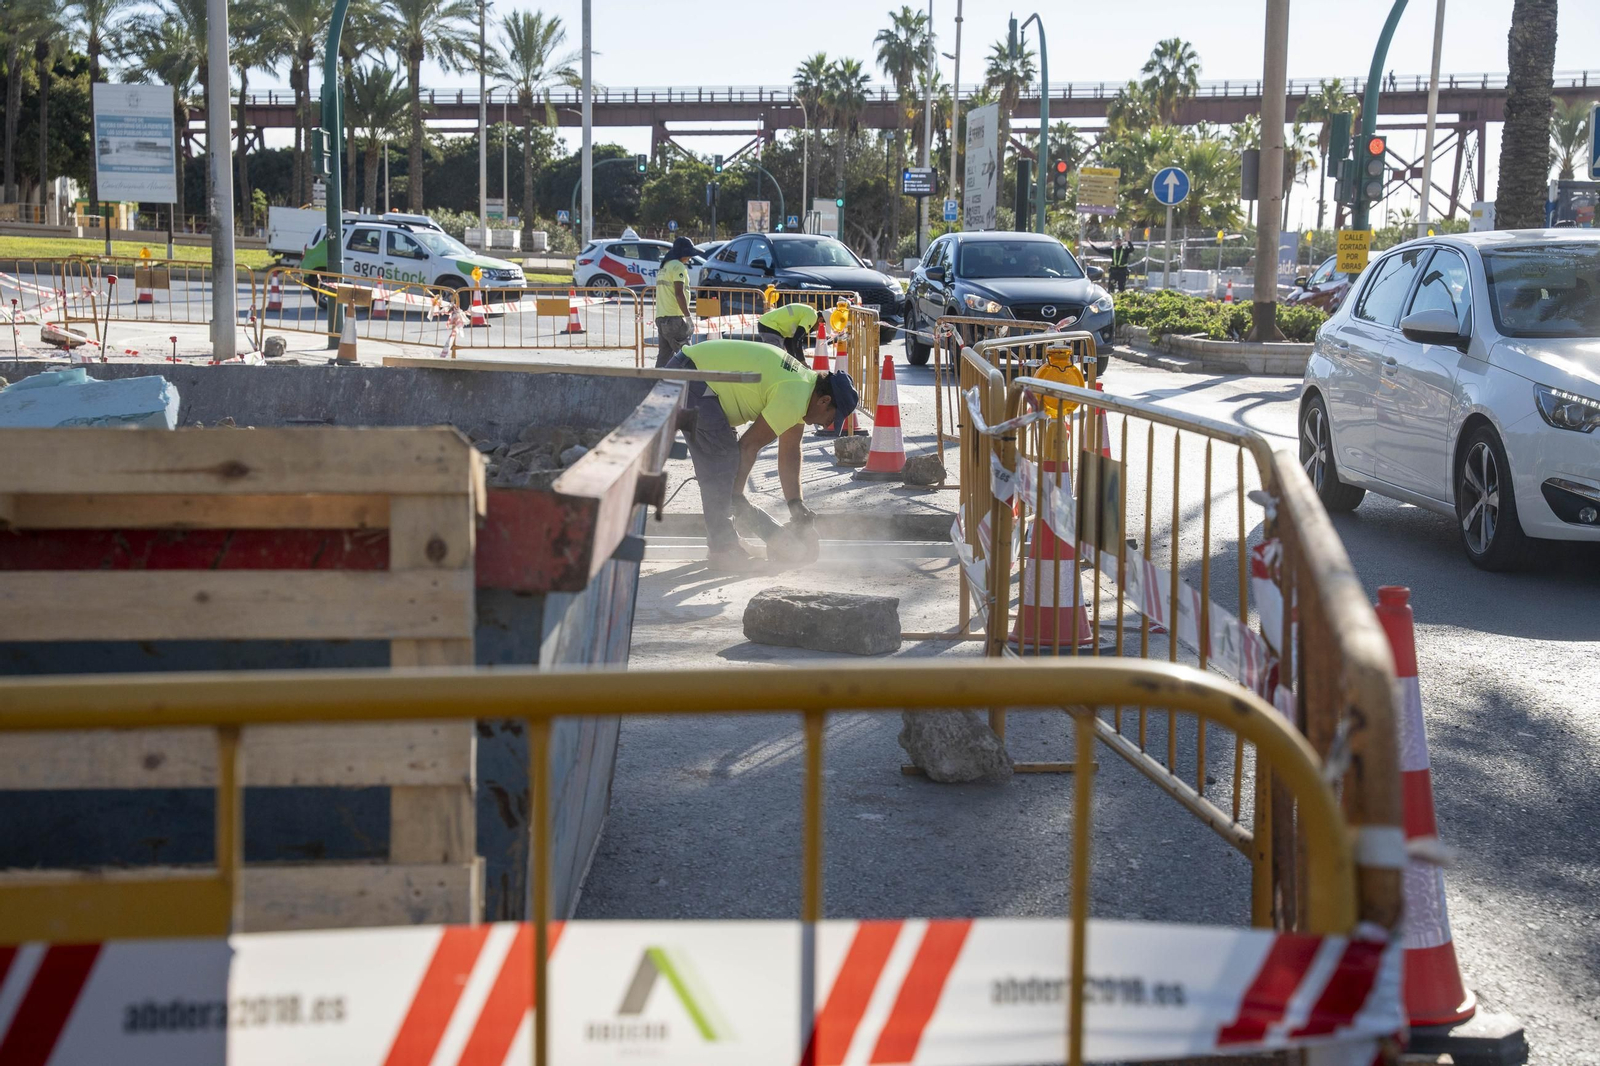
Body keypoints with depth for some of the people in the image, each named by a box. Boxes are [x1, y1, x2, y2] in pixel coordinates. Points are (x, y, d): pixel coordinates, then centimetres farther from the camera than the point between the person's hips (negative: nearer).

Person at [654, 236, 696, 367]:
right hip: (674, 318, -9)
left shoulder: (664, 267, 21)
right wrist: (688, 316, -15)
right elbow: (679, 294, -17)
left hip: (661, 317, 9)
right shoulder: (678, 266, -8)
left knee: (665, 355, 8)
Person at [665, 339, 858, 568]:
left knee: (720, 456, 14)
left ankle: (723, 541, 20)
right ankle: (723, 548, -5)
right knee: (722, 456, -10)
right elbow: (750, 446, -14)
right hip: (691, 378, -11)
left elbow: (790, 452, 18)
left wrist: (795, 504, 18)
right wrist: (737, 495, -3)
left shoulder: (803, 383, 13)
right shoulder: (794, 397, -18)